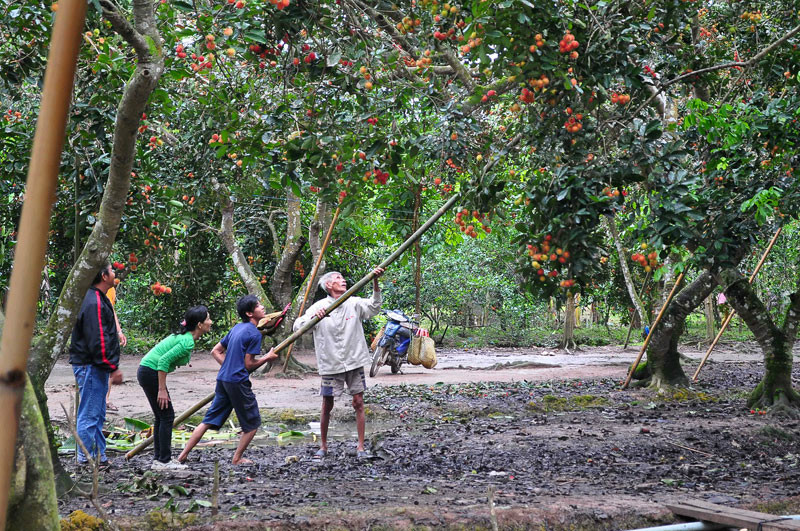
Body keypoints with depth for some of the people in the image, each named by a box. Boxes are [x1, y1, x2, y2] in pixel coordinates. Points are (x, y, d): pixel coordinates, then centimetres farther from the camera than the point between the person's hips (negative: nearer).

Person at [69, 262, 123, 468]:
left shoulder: (99, 299, 15)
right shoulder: (94, 303, -20)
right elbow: (98, 341, -24)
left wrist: (111, 366, 22)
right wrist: (113, 368, -19)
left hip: (96, 366, 11)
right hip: (91, 366, -11)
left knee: (97, 414, 16)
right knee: (90, 415, -5)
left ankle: (99, 457, 23)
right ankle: (86, 459, 0)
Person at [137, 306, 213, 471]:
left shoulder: (183, 336, 12)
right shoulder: (188, 342, -18)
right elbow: (164, 360, -25)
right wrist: (162, 390, -23)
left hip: (146, 371, 10)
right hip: (151, 372, -10)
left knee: (162, 416, 14)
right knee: (167, 415, -4)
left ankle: (158, 459, 19)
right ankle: (164, 461, -1)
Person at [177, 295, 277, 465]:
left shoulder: (236, 328, 15)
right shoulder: (254, 333, -11)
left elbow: (215, 351, 18)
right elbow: (249, 364, -12)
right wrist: (268, 357, 1)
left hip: (223, 379, 8)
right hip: (238, 382, -8)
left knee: (209, 420, 11)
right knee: (252, 423, 9)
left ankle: (183, 455, 8)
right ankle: (237, 459, 12)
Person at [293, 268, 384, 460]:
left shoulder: (354, 303, 3)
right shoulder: (319, 307, -5)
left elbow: (374, 307, -9)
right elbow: (298, 326, -9)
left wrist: (375, 282, -21)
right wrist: (313, 317, -29)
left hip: (354, 362, 2)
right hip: (330, 364, -2)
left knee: (358, 403, 1)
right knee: (327, 406, 6)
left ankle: (361, 447, 6)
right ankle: (323, 446, 20)